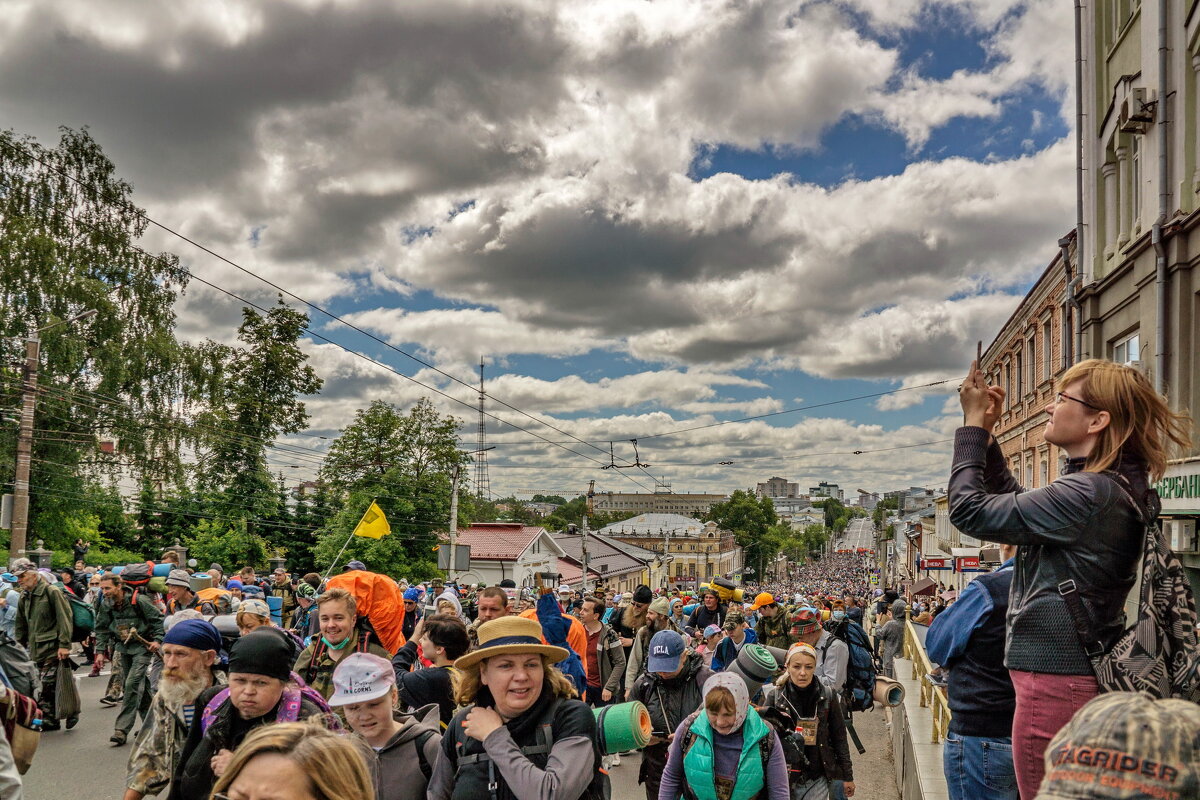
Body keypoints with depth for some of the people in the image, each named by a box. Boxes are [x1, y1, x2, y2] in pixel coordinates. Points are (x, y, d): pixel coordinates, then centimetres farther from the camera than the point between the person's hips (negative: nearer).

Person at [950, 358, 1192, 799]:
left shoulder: (1088, 495, -23)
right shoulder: (1114, 486, 9)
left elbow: (970, 510, -20)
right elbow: (1015, 499, 22)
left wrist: (974, 425, -9)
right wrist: (985, 433, 12)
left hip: (1057, 680, -10)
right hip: (1080, 670, 10)